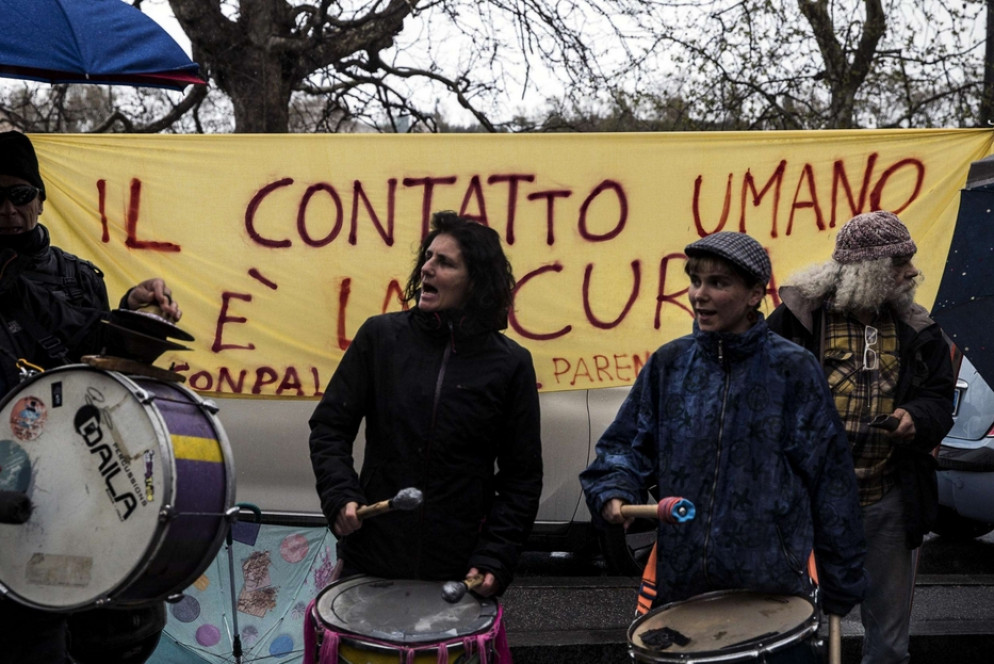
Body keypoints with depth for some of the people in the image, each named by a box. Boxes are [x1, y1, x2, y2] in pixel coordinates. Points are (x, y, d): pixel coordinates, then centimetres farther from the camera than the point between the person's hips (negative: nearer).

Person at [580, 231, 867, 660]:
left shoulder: (792, 371, -5)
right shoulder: (669, 365, 4)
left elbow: (829, 476, -1)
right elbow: (627, 445, 10)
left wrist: (839, 585, 1)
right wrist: (615, 492, -12)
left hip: (774, 591, -2)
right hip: (682, 587, 3)